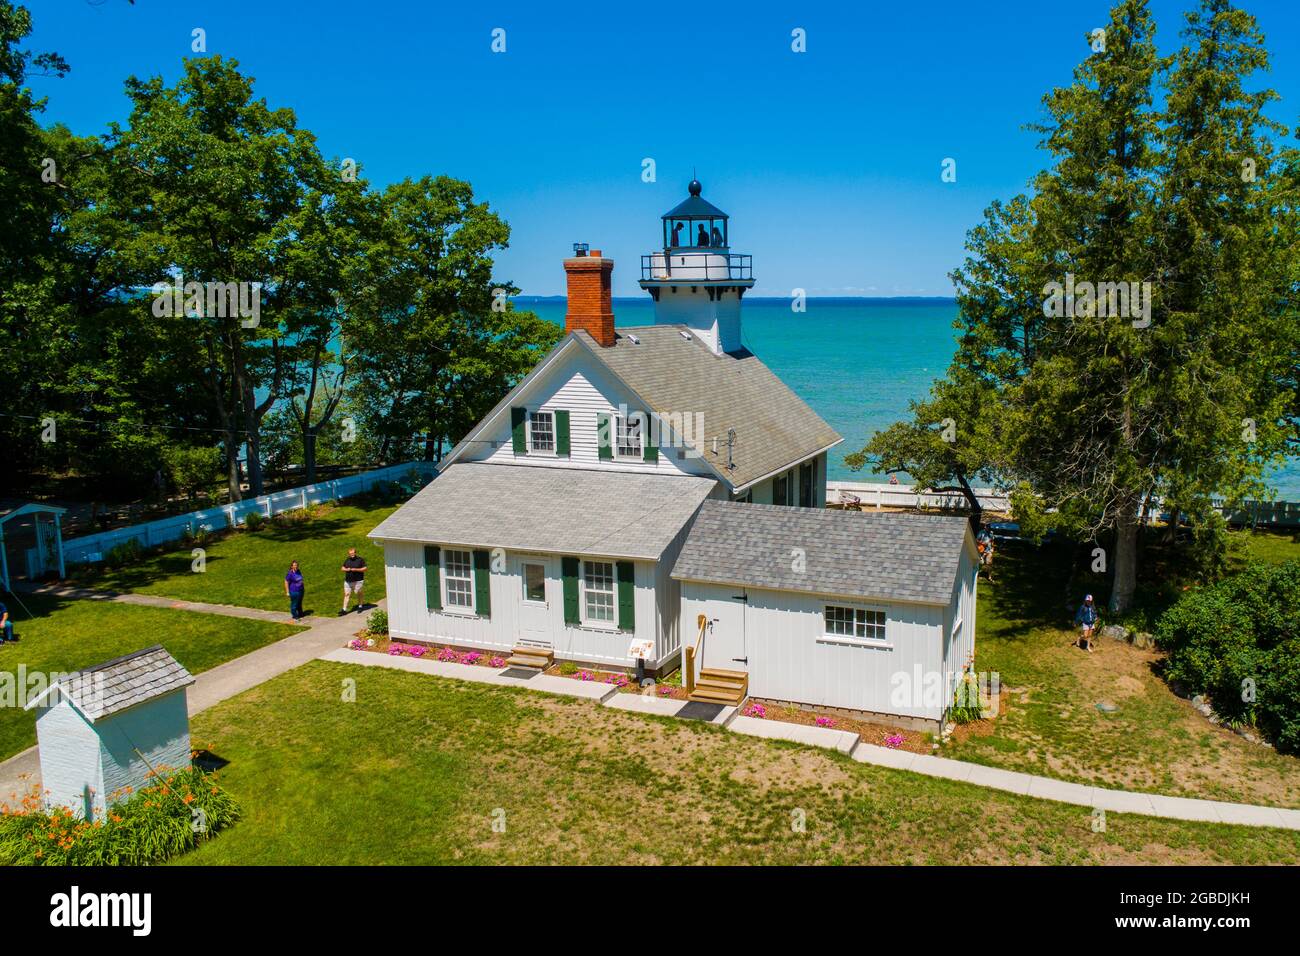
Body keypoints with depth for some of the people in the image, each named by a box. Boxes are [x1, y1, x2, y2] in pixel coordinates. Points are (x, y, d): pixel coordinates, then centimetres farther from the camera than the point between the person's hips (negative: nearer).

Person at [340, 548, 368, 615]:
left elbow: (364, 569, -7)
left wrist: (356, 569, -18)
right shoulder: (347, 560, 12)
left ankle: (360, 606, 26)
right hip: (348, 581, 4)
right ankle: (344, 610, 1)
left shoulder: (360, 559, -3)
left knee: (358, 593, 5)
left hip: (358, 581, -4)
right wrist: (346, 569, -7)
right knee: (346, 594, 0)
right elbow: (342, 568, 16)